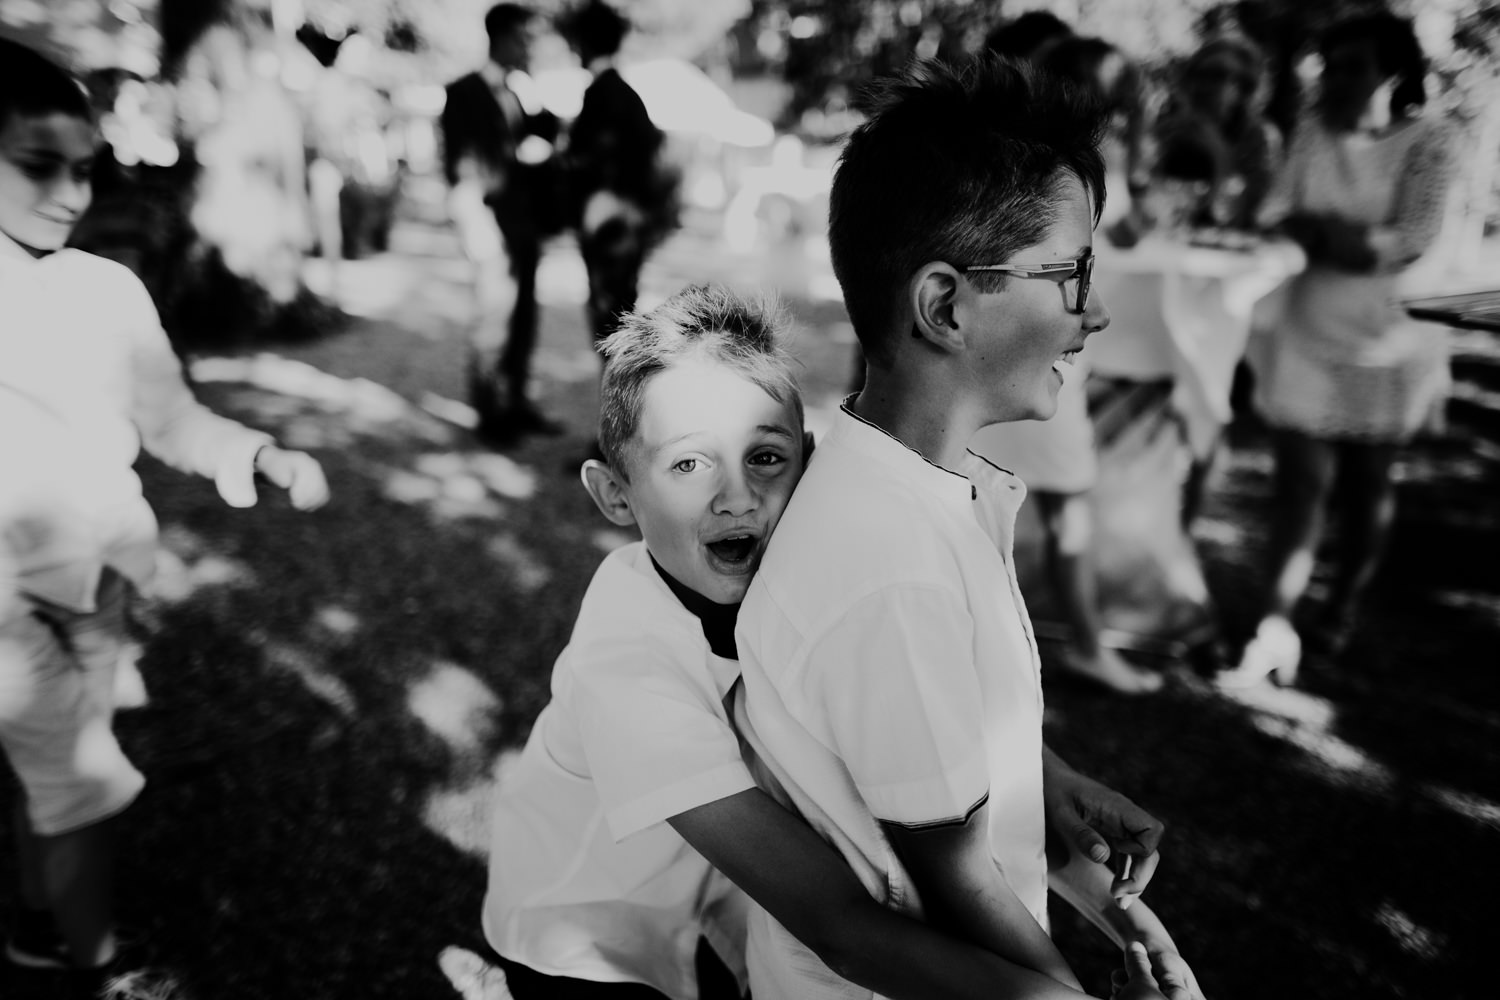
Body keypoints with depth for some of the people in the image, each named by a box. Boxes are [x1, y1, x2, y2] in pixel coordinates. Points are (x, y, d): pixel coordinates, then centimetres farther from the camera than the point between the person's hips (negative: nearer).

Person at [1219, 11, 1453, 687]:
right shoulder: (1313, 130, -1)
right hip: (1304, 340, 1)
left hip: (1383, 349, -1)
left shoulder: (1423, 143, -8)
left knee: (1367, 484, 13)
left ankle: (1343, 607, 33)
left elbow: (1412, 243, -18)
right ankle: (1276, 627, 0)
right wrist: (1356, 239, -20)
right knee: (1300, 481, -2)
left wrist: (1315, 228, -15)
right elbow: (1274, 221, -7)